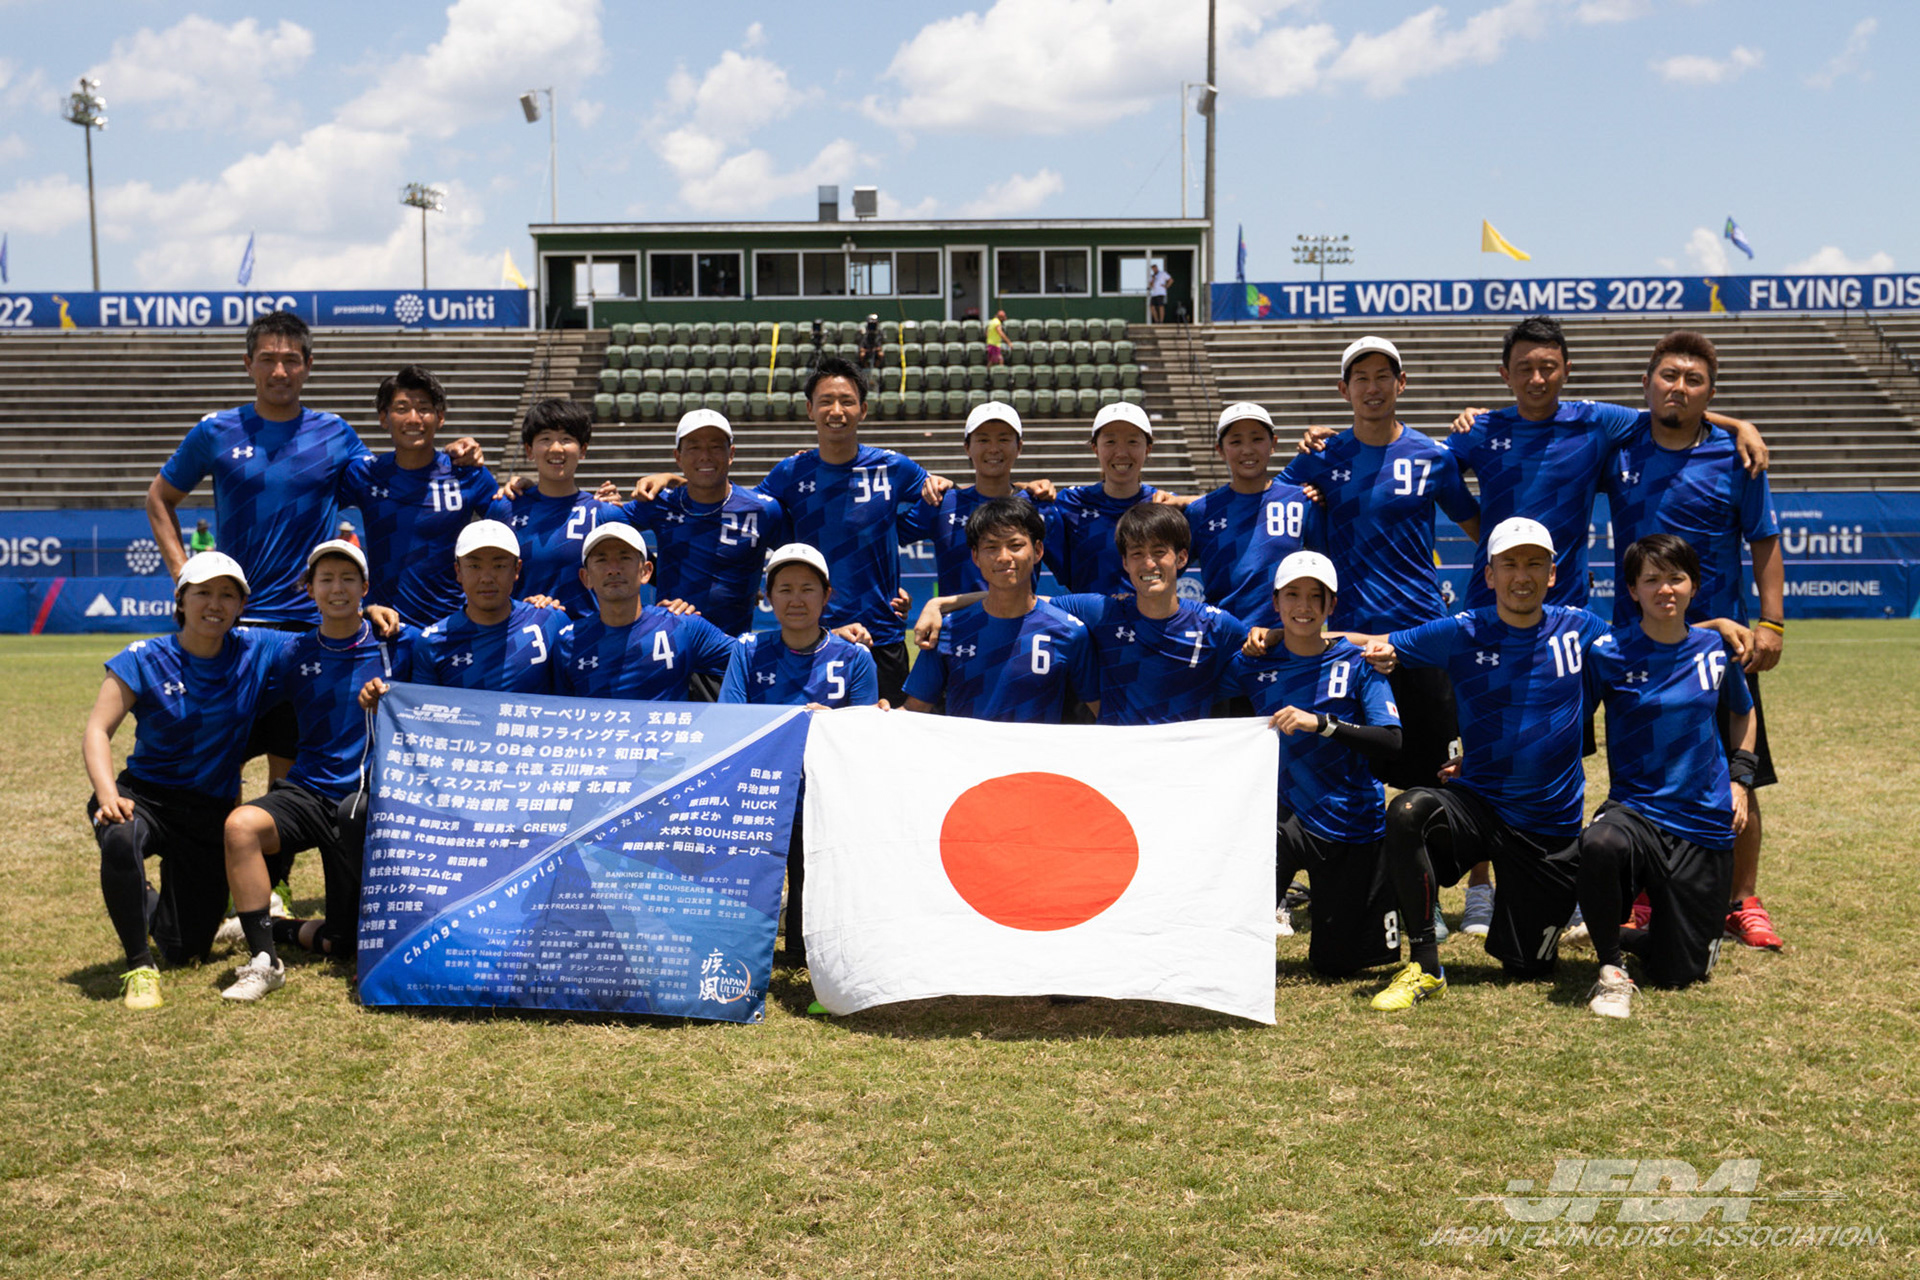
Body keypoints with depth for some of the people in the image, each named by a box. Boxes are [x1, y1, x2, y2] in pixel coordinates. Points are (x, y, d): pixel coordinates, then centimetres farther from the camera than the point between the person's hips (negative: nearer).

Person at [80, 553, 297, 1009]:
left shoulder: (256, 651, -2)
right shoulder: (144, 659, -8)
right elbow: (97, 731, -12)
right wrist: (108, 795, -29)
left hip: (212, 813, 2)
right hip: (146, 796, -2)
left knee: (186, 950, 5)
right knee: (120, 839, -40)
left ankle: (153, 908, 44)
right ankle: (139, 967, -21)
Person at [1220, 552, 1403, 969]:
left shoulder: (1355, 661, -5)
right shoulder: (1254, 664, 0)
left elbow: (1391, 741, -16)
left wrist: (1320, 722, -26)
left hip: (1355, 822, 0)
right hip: (1293, 817, 1)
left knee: (1336, 964, 7)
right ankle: (1272, 905, -3)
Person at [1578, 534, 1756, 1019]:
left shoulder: (1716, 649, 4)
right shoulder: (1608, 653, -5)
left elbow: (1743, 713, 23)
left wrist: (1740, 779, 12)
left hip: (1705, 824, 2)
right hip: (1635, 808, -2)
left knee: (1676, 973, 0)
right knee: (1601, 845, -41)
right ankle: (1612, 969, -17)